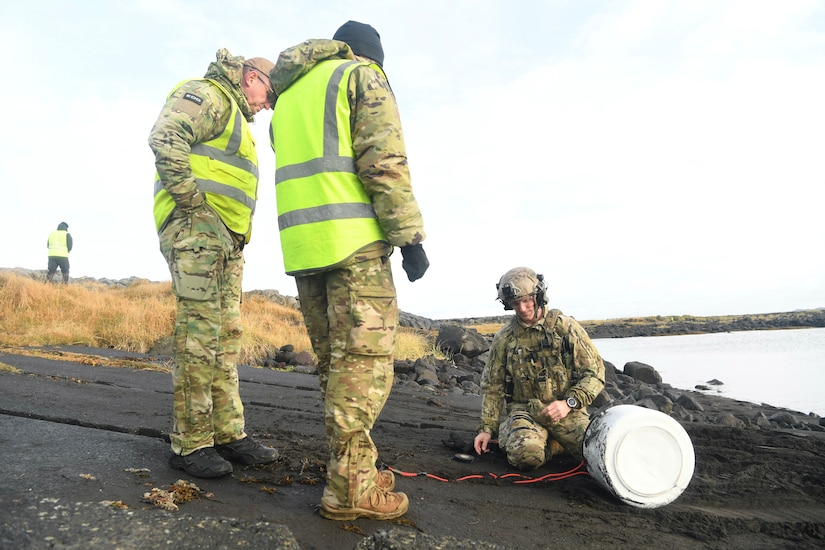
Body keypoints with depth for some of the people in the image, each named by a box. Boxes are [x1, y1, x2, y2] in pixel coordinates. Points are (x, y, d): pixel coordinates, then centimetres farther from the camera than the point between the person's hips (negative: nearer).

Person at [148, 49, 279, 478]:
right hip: (197, 228, -10)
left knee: (227, 337, 7)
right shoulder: (209, 95, 0)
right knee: (199, 335, -11)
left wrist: (236, 236, 16)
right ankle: (190, 444, -4)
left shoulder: (235, 118, 30)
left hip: (227, 241, 10)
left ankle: (228, 434, 13)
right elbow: (166, 137, -19)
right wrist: (190, 199, -18)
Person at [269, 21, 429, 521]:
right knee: (365, 358, -6)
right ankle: (351, 488, -5)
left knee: (335, 360, 11)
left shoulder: (288, 92, 27)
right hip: (353, 238, -8)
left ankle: (352, 469, 18)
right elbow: (384, 162, -10)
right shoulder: (362, 77, 4)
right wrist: (410, 236, -12)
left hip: (300, 243, 8)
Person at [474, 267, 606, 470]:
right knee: (525, 454, -31)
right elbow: (492, 387, 12)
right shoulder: (504, 338, 5)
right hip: (524, 410, 0)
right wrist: (487, 428, 4)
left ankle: (551, 440, 7)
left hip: (567, 410, 1)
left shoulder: (565, 326, -1)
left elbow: (595, 372, -1)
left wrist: (569, 403, -15)